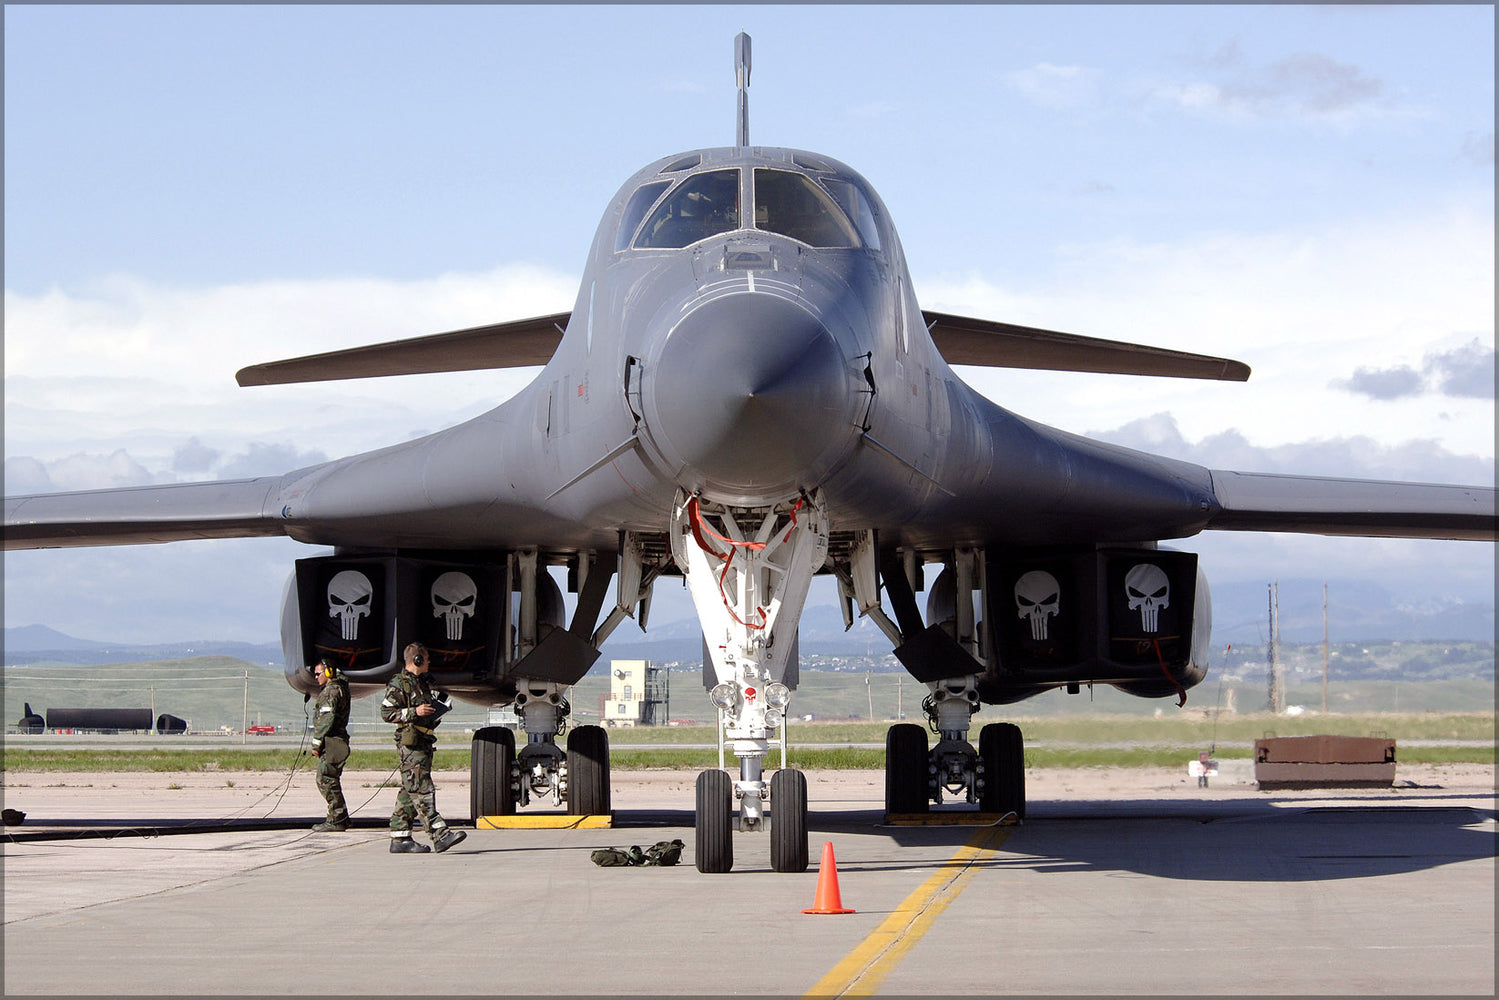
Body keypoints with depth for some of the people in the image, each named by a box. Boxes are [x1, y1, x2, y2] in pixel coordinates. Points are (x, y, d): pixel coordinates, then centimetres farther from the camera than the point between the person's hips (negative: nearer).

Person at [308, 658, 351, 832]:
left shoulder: (331, 691, -12)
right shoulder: (340, 688, 19)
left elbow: (326, 719, -17)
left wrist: (317, 742, -16)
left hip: (330, 743, -10)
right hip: (337, 742, 10)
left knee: (326, 780, -8)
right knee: (330, 781, 14)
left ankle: (337, 821, -8)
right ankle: (340, 818, 17)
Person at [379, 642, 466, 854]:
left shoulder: (422, 684, 20)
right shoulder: (399, 684, -7)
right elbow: (386, 712, -13)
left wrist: (443, 700, 16)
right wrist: (414, 712, -21)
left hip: (424, 743, 9)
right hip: (410, 743, -9)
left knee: (410, 792, 9)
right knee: (422, 791, -12)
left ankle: (400, 839, 11)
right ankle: (440, 836, -19)